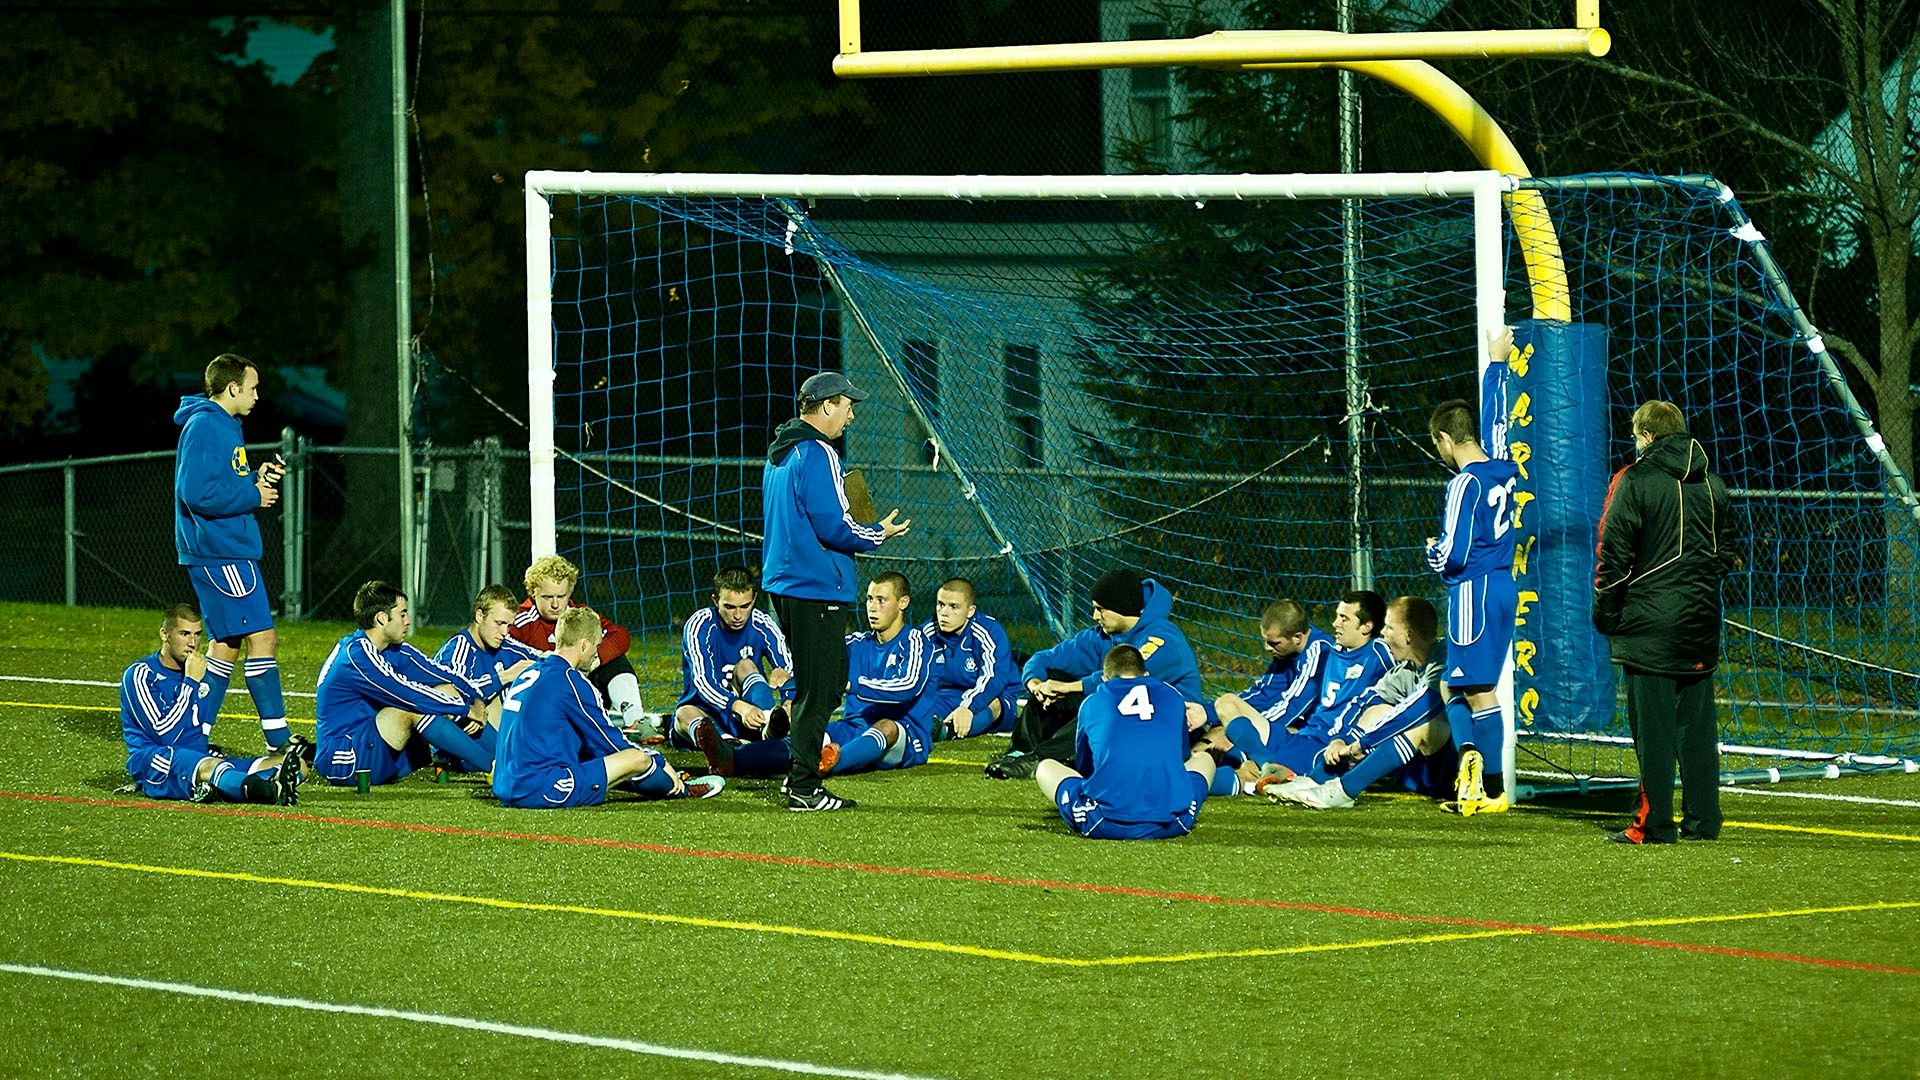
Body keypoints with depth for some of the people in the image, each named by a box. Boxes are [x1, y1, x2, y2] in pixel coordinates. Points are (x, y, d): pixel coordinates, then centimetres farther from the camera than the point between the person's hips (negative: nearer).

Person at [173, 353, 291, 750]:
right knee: (261, 637, -9)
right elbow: (197, 492, -24)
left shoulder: (225, 426, 18)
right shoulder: (203, 427, -15)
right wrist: (253, 496, -15)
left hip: (232, 550, 11)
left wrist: (257, 478, 8)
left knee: (226, 644, 13)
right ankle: (278, 739, -7)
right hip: (220, 553, -11)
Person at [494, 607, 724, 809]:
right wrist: (660, 764, 13)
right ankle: (679, 789, 25)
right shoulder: (570, 681, -10)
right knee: (638, 759, -3)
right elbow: (608, 740, -2)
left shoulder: (526, 676, 17)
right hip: (543, 792, -10)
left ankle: (674, 785, 39)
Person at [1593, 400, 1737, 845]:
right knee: (1697, 721, 9)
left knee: (1653, 725, -4)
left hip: (1649, 621, -5)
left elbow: (1613, 557, -8)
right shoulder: (1713, 484, 10)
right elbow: (1727, 552, 16)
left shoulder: (1634, 481, -8)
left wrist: (1605, 616, 0)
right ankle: (1701, 820, 10)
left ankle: (1654, 824, -4)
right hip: (1700, 624, 5)